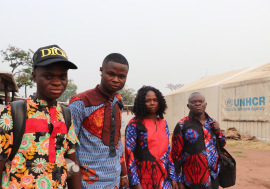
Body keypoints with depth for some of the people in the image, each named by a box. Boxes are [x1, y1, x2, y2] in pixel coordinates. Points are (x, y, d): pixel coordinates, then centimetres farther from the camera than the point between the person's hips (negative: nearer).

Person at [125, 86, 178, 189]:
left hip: (164, 179, 5)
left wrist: (172, 177, 8)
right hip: (143, 180, -5)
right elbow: (129, 153, -10)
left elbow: (167, 151, 11)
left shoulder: (163, 124, 8)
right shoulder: (134, 124, -7)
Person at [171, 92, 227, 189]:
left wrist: (218, 131, -4)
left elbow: (222, 144, 16)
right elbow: (176, 154, -9)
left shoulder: (212, 122, 5)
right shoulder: (182, 125, -10)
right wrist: (179, 180, -8)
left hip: (213, 177, 5)